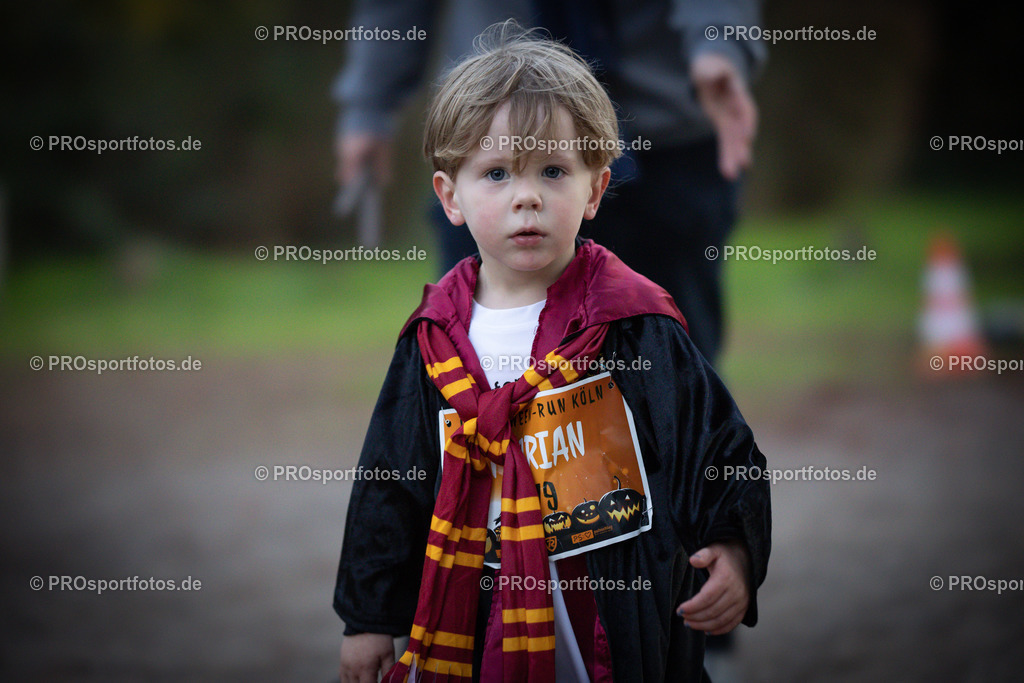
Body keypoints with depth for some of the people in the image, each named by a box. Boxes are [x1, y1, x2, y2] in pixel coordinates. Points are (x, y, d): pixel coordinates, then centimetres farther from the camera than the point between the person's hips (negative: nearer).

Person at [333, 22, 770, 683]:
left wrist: (733, 552, -16)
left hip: (627, 626, -2)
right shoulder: (435, 339, 3)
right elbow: (391, 482, 10)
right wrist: (370, 617, 12)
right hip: (473, 627, 2)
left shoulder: (638, 324, -5)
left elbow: (718, 450, -2)